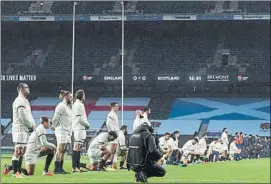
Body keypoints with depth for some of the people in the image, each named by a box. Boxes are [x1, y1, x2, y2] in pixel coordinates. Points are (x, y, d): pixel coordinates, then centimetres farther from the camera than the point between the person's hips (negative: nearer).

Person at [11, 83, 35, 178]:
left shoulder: (25, 101, 20)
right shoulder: (20, 101, -13)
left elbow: (28, 115, 20)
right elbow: (23, 117, -19)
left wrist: (32, 125, 5)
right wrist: (31, 126, -9)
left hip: (26, 130, 10)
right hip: (20, 129, -10)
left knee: (22, 152, 11)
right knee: (18, 151, -10)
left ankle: (18, 171, 15)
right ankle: (15, 172, -10)